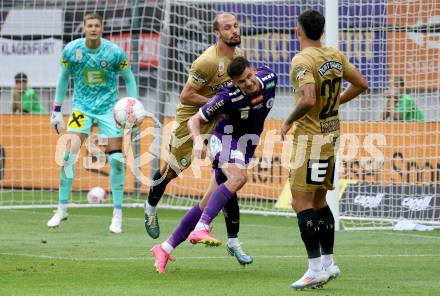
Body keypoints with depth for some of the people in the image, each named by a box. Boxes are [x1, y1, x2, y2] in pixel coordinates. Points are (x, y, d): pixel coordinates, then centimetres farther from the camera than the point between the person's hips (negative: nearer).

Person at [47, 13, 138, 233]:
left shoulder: (114, 52, -12)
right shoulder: (71, 50, -7)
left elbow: (128, 78, 1)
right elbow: (64, 77, 8)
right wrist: (56, 109, 9)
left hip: (109, 107, -1)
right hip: (82, 105, 1)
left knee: (116, 158, -6)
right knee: (69, 153, -13)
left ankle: (117, 214, 6)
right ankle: (62, 209, 0)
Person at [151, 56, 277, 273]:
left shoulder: (269, 78, -12)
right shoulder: (228, 97, -26)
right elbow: (195, 120, -16)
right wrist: (198, 139, -37)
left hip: (246, 147, 6)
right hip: (226, 139, -6)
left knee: (208, 203, 5)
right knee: (238, 177, -36)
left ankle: (166, 248, 12)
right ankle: (201, 229, -43)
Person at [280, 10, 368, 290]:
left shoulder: (302, 60, -17)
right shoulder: (336, 56, 6)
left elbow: (308, 100, -29)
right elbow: (361, 84, 16)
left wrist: (288, 122, -13)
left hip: (310, 138, -8)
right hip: (332, 133, 8)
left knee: (302, 202, -6)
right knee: (319, 201, 17)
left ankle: (316, 270, -10)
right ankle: (328, 263, 18)